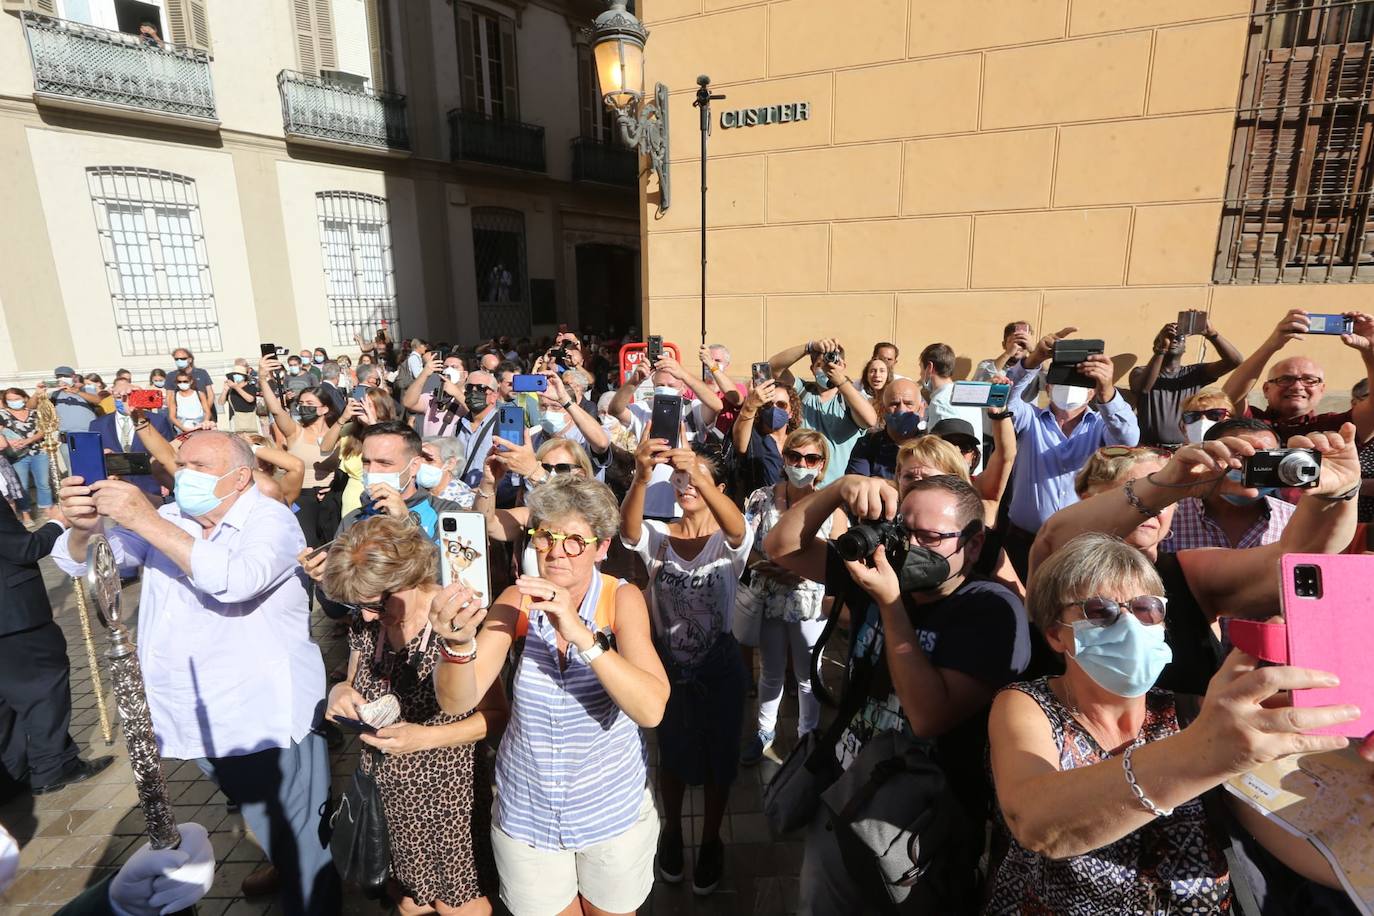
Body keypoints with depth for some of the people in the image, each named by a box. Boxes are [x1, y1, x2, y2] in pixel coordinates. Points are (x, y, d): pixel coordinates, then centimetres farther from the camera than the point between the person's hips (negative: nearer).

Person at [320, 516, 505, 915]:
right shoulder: (367, 623, -4)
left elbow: (495, 714, -16)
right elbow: (356, 685, 12)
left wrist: (427, 737, -27)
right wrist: (340, 691, -10)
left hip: (446, 793, -5)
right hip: (389, 793, 5)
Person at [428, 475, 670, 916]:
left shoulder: (622, 598, -18)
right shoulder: (518, 601, -12)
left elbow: (651, 709, -31)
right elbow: (458, 702, -22)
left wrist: (582, 634, -43)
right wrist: (459, 644, -42)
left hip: (613, 813, -1)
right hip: (527, 814, 1)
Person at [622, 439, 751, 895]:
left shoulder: (730, 541, -14)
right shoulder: (655, 536, -10)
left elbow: (736, 528, -39)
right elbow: (627, 528, -33)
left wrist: (699, 475, -57)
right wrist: (641, 477, -54)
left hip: (719, 668, -1)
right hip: (667, 665, 1)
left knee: (718, 758, 18)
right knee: (671, 755, 22)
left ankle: (711, 840, 43)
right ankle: (672, 830, 48)